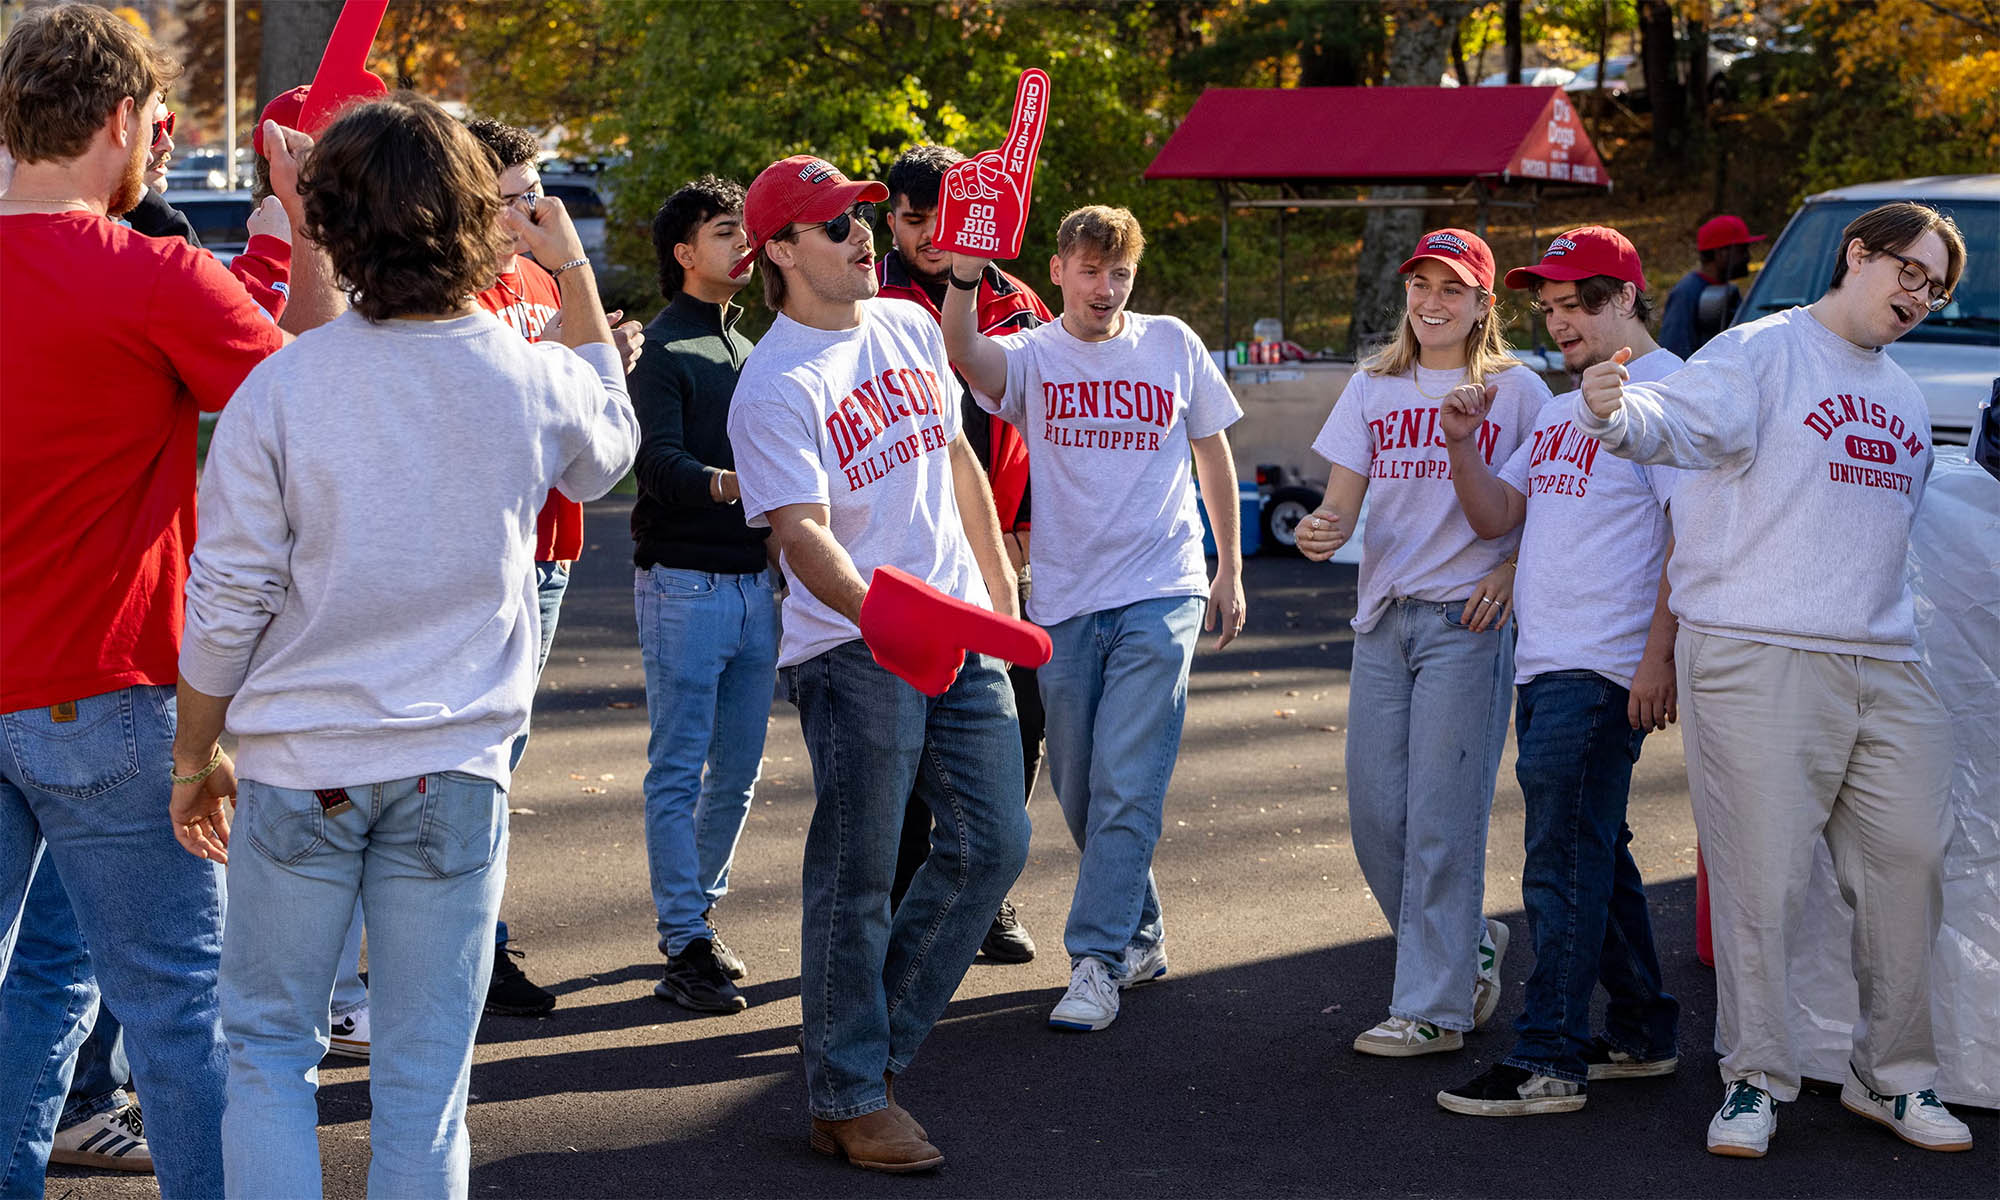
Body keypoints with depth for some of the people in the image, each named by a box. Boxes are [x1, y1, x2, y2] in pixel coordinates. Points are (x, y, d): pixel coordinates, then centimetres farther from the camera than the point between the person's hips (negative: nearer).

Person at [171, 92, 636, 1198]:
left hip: (298, 764, -1)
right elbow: (610, 447, 19)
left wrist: (195, 753, 8)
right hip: (455, 769, 1)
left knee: (266, 1044, 14)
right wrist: (572, 269, 23)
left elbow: (225, 601, -7)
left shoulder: (282, 386, -11)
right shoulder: (532, 381, -7)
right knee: (425, 1074, 9)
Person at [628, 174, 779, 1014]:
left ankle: (693, 911, 24)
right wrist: (724, 484, -36)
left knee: (738, 770, 10)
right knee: (678, 771, -4)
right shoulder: (661, 348, -6)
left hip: (753, 579, 7)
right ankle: (685, 949, -1)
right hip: (683, 581, -7)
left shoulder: (747, 350, 18)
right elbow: (659, 461, -18)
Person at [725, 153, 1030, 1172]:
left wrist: (999, 589, 20)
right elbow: (801, 531, -22)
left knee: (994, 842, 9)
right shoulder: (775, 384, -13)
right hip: (851, 649, -7)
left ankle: (874, 1040, 24)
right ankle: (846, 1099, 11)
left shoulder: (909, 327, 10)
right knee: (856, 877, -1)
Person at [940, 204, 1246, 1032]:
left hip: (1160, 596, -2)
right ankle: (1141, 935, 29)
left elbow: (1213, 453, 15)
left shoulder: (1172, 345, 5)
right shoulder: (1031, 357, 1)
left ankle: (1097, 961, -8)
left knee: (1127, 785, -11)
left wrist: (1230, 572, 14)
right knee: (1079, 791, 11)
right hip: (1064, 601, 2)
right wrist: (966, 273, -43)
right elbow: (962, 351, -23)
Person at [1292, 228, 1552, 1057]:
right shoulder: (1374, 388, 13)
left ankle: (1434, 1007, 0)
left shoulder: (1518, 390, 1)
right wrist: (1322, 531, -15)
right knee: (1375, 813, 4)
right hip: (1384, 616, 5)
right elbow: (1342, 501, 8)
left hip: (1467, 620, -5)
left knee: (1442, 817, -6)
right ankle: (1468, 949, 26)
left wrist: (1513, 570, -14)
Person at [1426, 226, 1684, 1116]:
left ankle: (1548, 1060, -7)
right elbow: (1496, 517, 20)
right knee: (1594, 856, 15)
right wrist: (1461, 445, 2)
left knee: (1564, 861, -9)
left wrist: (1658, 657, -19)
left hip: (1604, 671, -9)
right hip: (1543, 667, 9)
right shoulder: (1562, 407, 21)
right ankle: (1642, 1034, 25)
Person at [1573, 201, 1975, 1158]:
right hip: (1759, 657, -7)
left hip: (1885, 666, 7)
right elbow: (1676, 421, -21)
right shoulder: (1764, 352, -3)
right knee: (1761, 879, -5)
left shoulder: (1905, 401, 22)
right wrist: (1614, 414, -41)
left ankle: (1893, 1075, 20)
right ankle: (1755, 1080, 7)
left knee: (1910, 863, 6)